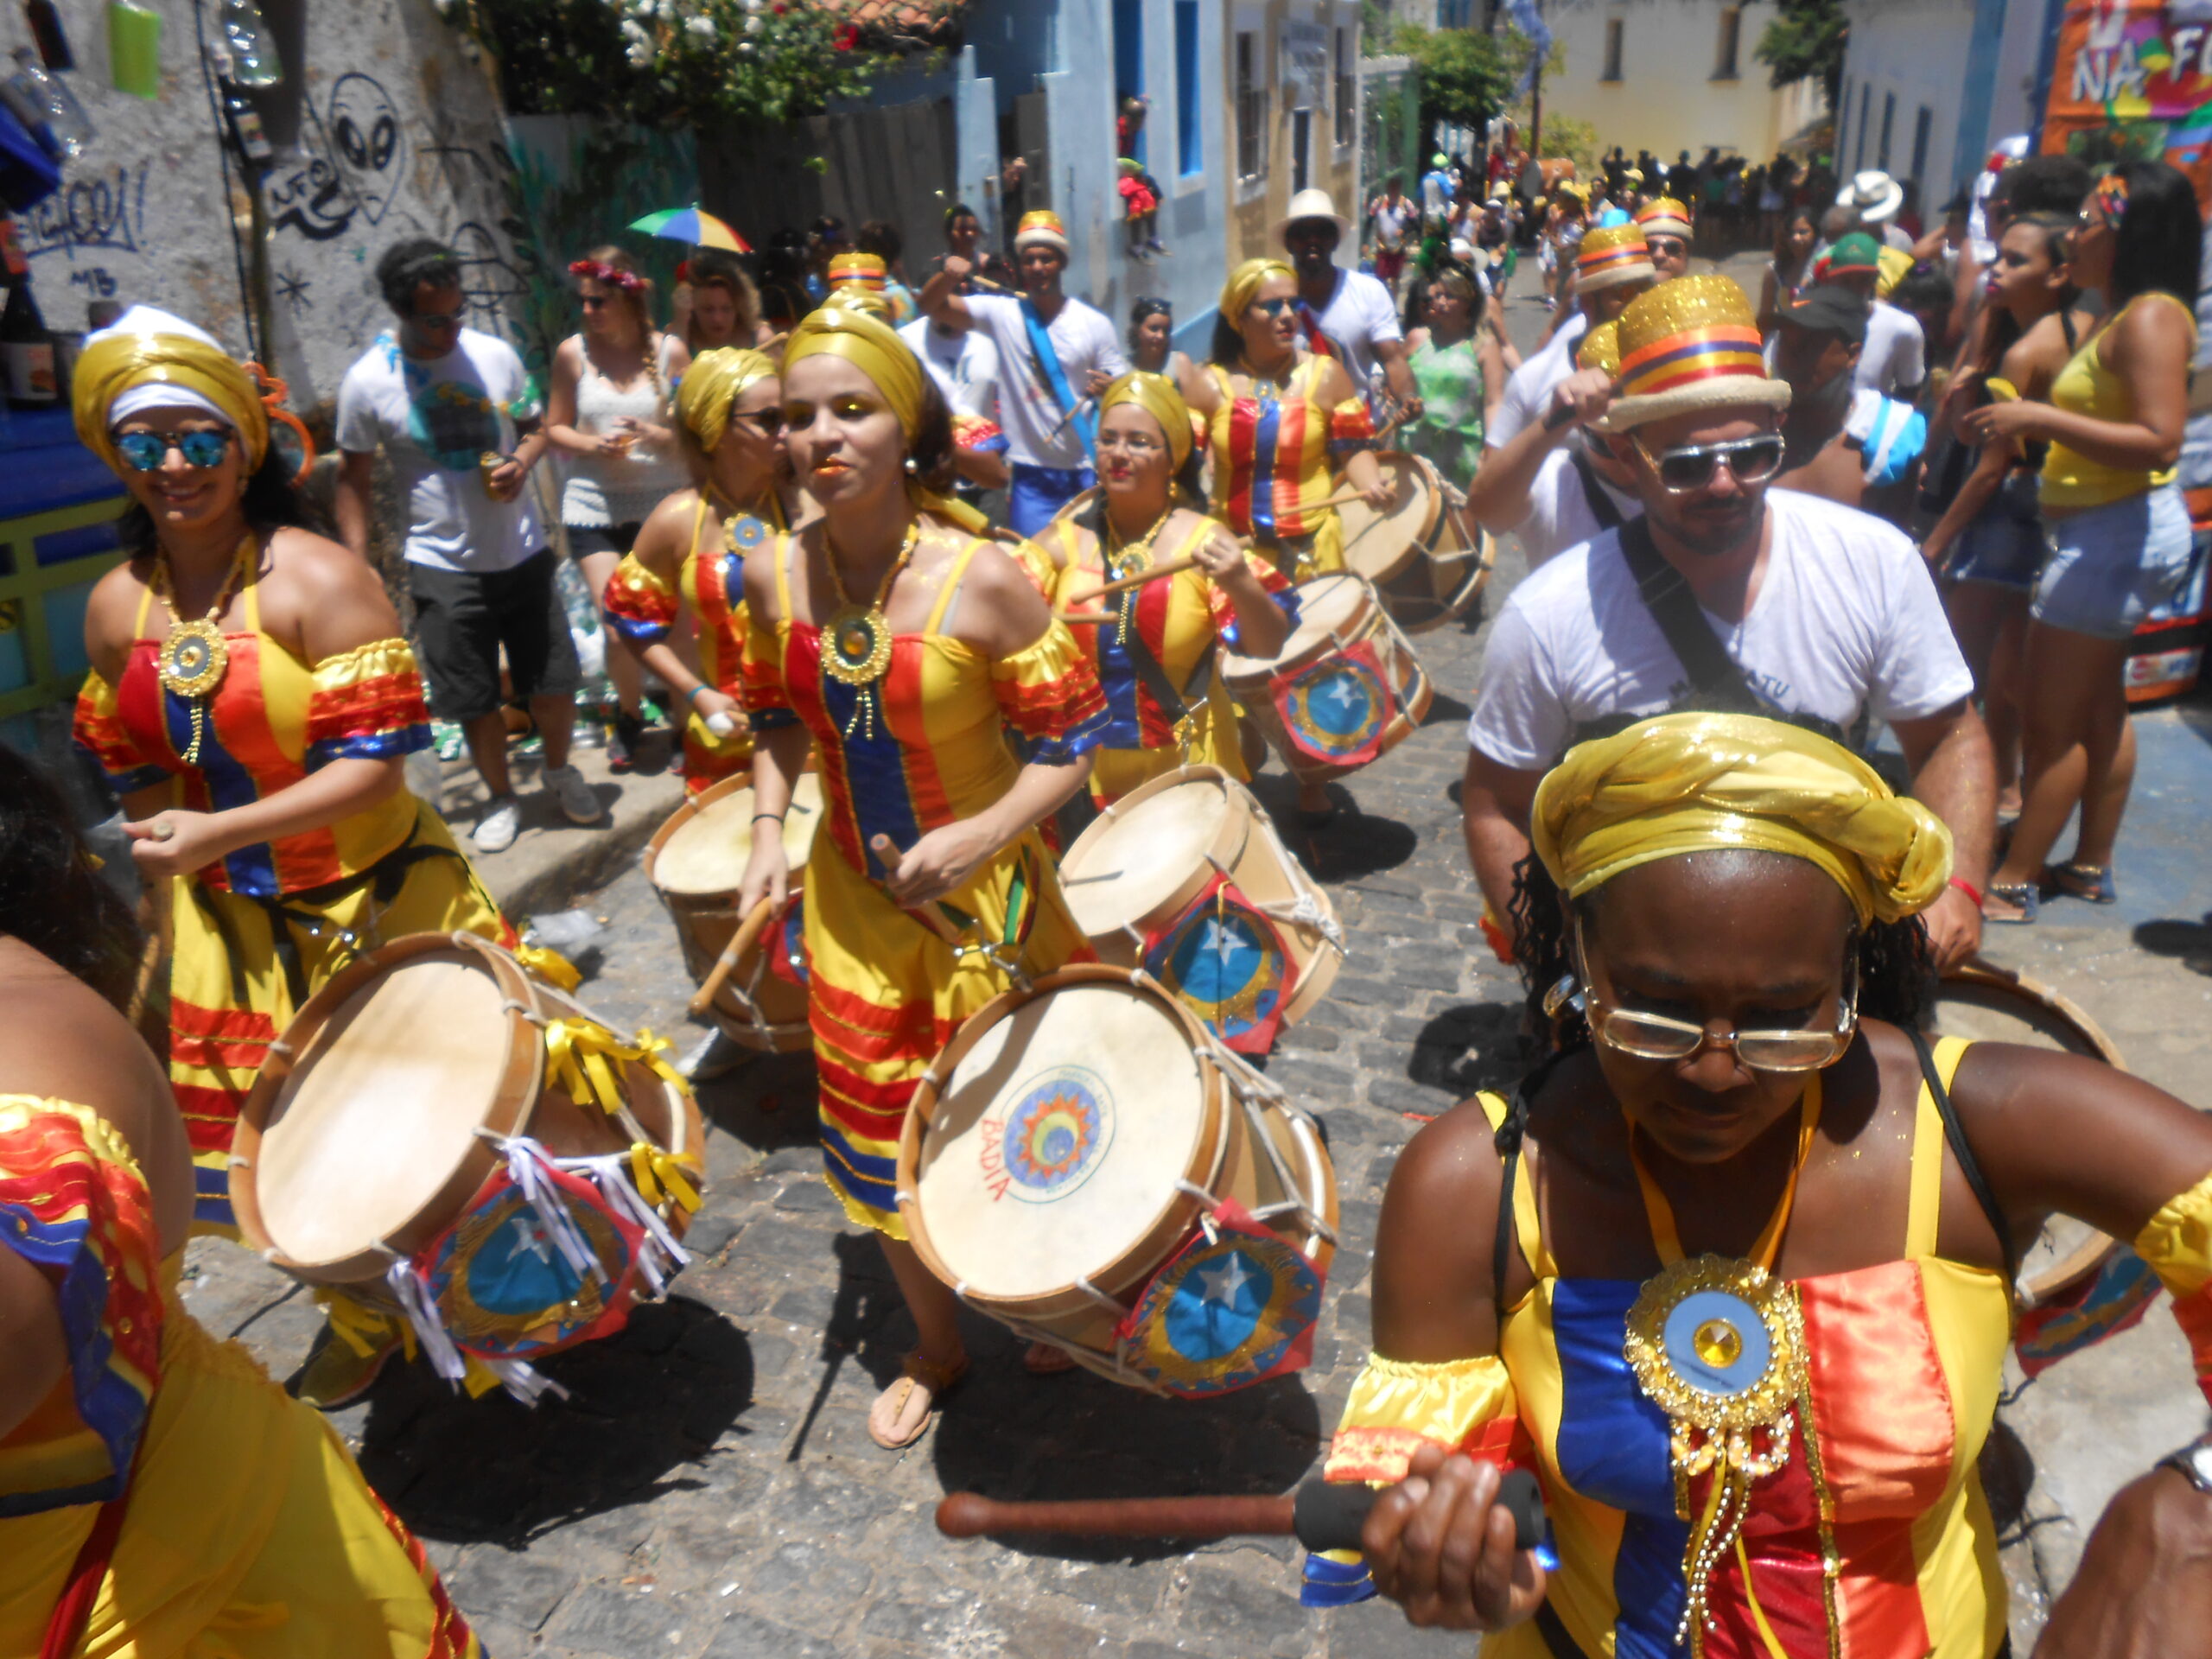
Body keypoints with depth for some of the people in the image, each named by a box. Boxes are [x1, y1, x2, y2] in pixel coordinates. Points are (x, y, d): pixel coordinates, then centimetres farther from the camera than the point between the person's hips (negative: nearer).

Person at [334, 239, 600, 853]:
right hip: (442, 566, -2)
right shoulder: (367, 382, -8)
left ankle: (559, 770, 34)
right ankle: (500, 797, 28)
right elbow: (354, 480, 1)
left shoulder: (496, 354, -2)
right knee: (475, 703, 5)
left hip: (522, 554, 2)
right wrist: (358, 567, -6)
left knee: (555, 686, 6)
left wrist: (520, 464, -11)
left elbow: (534, 428, 12)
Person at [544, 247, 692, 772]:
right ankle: (630, 712, 22)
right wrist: (592, 444, -10)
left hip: (662, 502, 0)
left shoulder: (669, 350, -1)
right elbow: (555, 428, 9)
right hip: (594, 505, 1)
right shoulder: (573, 352, 2)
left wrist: (652, 434, -17)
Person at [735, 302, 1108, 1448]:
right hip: (854, 899, 4)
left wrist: (975, 837, -29)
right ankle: (936, 1350, 42)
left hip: (985, 894, -4)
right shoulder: (774, 577, -8)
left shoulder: (981, 580, -21)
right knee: (880, 1133, 16)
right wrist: (768, 831, -6)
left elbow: (1070, 743, -16)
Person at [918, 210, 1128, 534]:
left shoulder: (1096, 324, 0)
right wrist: (948, 274, -25)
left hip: (1087, 473, 0)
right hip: (1030, 474, 0)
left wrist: (1108, 388, -19)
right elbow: (931, 304, -4)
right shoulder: (1002, 313, 0)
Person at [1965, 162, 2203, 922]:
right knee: (2098, 710, 16)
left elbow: (2159, 441, -26)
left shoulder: (2151, 318, -17)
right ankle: (2092, 866, 28)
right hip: (2103, 532, 10)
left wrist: (2040, 418, -27)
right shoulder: (2119, 317, 13)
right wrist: (2024, 419, 4)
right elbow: (2104, 426, 12)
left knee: (2049, 723, -5)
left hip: (2116, 534, -10)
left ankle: (2013, 884, 3)